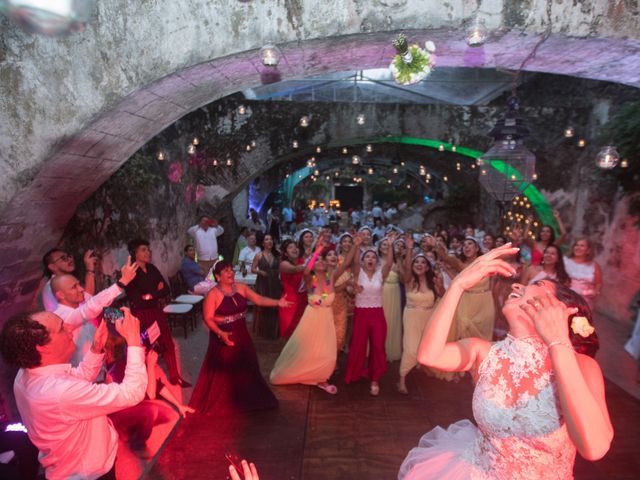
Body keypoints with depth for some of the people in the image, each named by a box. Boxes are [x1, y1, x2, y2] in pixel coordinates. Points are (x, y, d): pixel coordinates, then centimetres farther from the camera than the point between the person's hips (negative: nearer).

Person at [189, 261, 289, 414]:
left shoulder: (241, 288, -2)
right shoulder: (213, 294, -15)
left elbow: (259, 299, -4)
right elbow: (208, 318, -18)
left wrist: (277, 302, -17)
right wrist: (220, 333, -31)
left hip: (241, 335, 5)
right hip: (223, 337, -5)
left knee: (245, 368, 18)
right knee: (222, 372, 5)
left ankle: (244, 399, 40)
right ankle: (219, 404, 27)